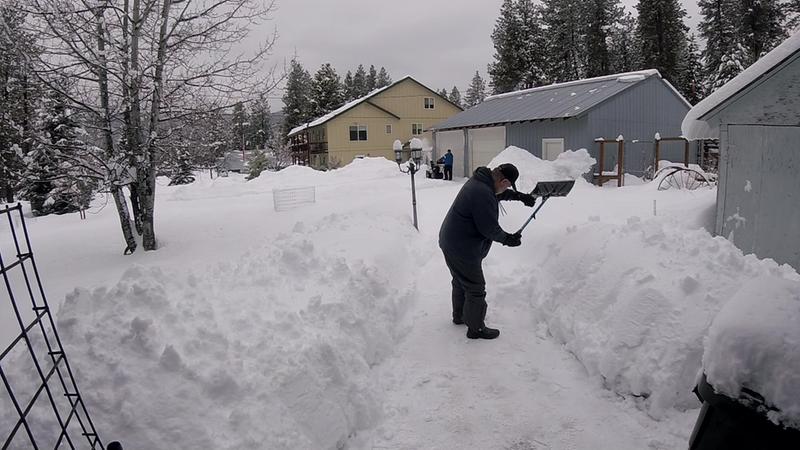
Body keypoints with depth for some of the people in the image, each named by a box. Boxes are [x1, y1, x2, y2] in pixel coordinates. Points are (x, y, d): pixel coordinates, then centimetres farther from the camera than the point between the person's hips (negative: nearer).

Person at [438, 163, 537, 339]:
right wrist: (507, 239, -6)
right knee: (475, 289, 4)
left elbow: (498, 194, 26)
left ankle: (459, 316, 46)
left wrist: (520, 196, 24)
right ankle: (476, 328, 19)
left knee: (461, 282, 27)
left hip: (451, 242, 11)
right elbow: (490, 229, -23)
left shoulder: (480, 180, 3)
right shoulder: (483, 194, -29)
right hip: (462, 250, -11)